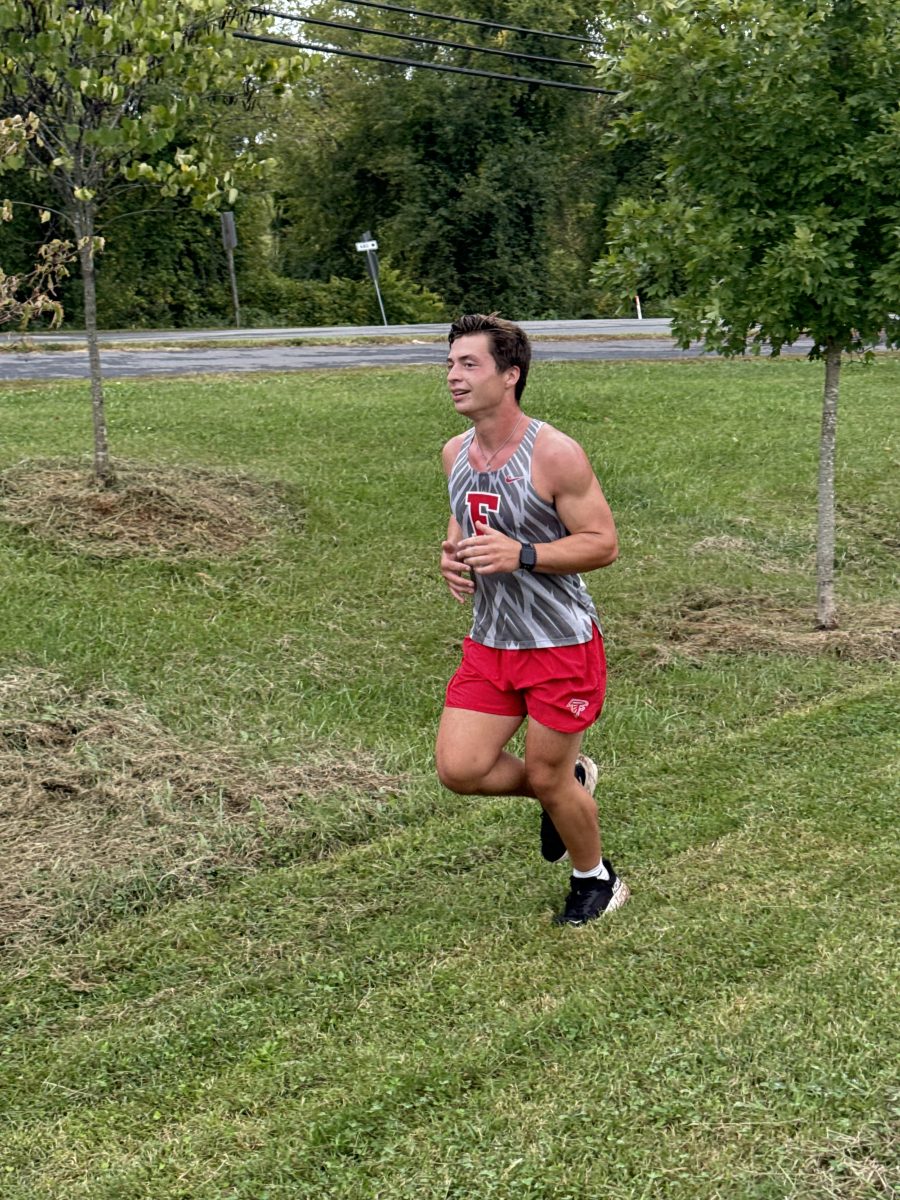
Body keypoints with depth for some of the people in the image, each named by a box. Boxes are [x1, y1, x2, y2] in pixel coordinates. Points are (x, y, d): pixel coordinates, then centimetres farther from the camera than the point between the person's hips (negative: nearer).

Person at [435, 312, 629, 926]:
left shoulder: (554, 454, -19)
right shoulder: (456, 453, 3)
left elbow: (603, 543, -16)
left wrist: (520, 554, -28)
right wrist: (453, 555, -4)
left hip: (562, 643, -6)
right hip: (490, 643, 7)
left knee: (549, 779, 5)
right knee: (459, 768, -1)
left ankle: (597, 880, 34)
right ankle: (571, 782, 28)